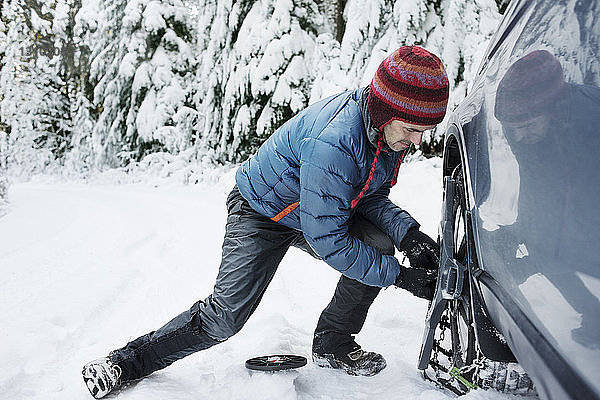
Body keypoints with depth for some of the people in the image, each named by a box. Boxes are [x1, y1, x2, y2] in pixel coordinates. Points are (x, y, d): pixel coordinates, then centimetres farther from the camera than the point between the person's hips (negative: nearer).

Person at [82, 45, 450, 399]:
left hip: (325, 209, 7)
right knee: (226, 315, -11)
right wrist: (399, 276, -26)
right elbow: (326, 240, -34)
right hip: (261, 213, -7)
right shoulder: (332, 143, -39)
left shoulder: (391, 129, -11)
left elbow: (371, 197, -1)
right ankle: (126, 363, 10)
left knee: (378, 244, -16)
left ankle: (333, 344, 5)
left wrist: (407, 232, -19)